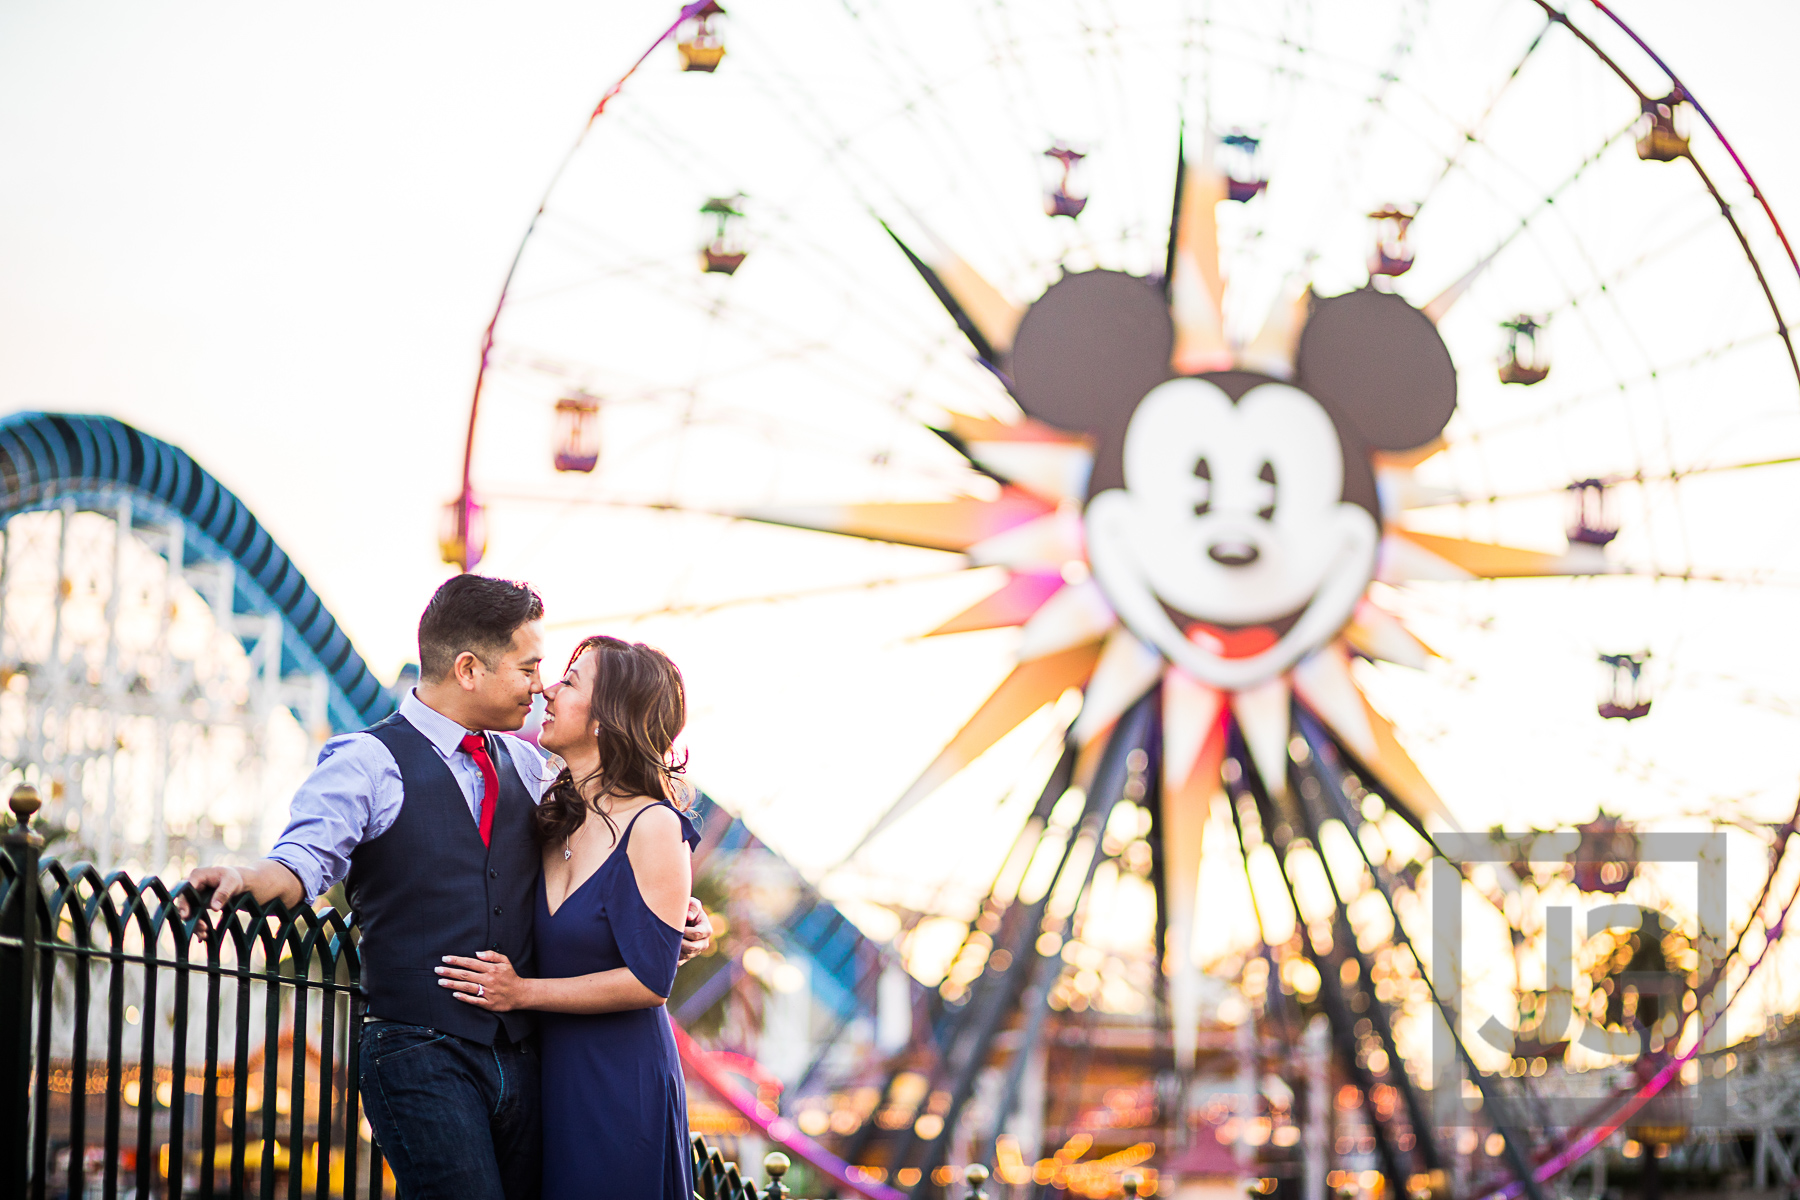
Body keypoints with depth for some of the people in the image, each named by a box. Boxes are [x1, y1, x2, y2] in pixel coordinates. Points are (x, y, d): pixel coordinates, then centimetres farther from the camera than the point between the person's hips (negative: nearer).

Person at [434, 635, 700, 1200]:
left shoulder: (653, 826, -14)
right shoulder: (553, 817, 7)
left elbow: (649, 980, -17)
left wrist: (523, 992, -15)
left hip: (622, 1084, -6)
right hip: (548, 1068, 6)